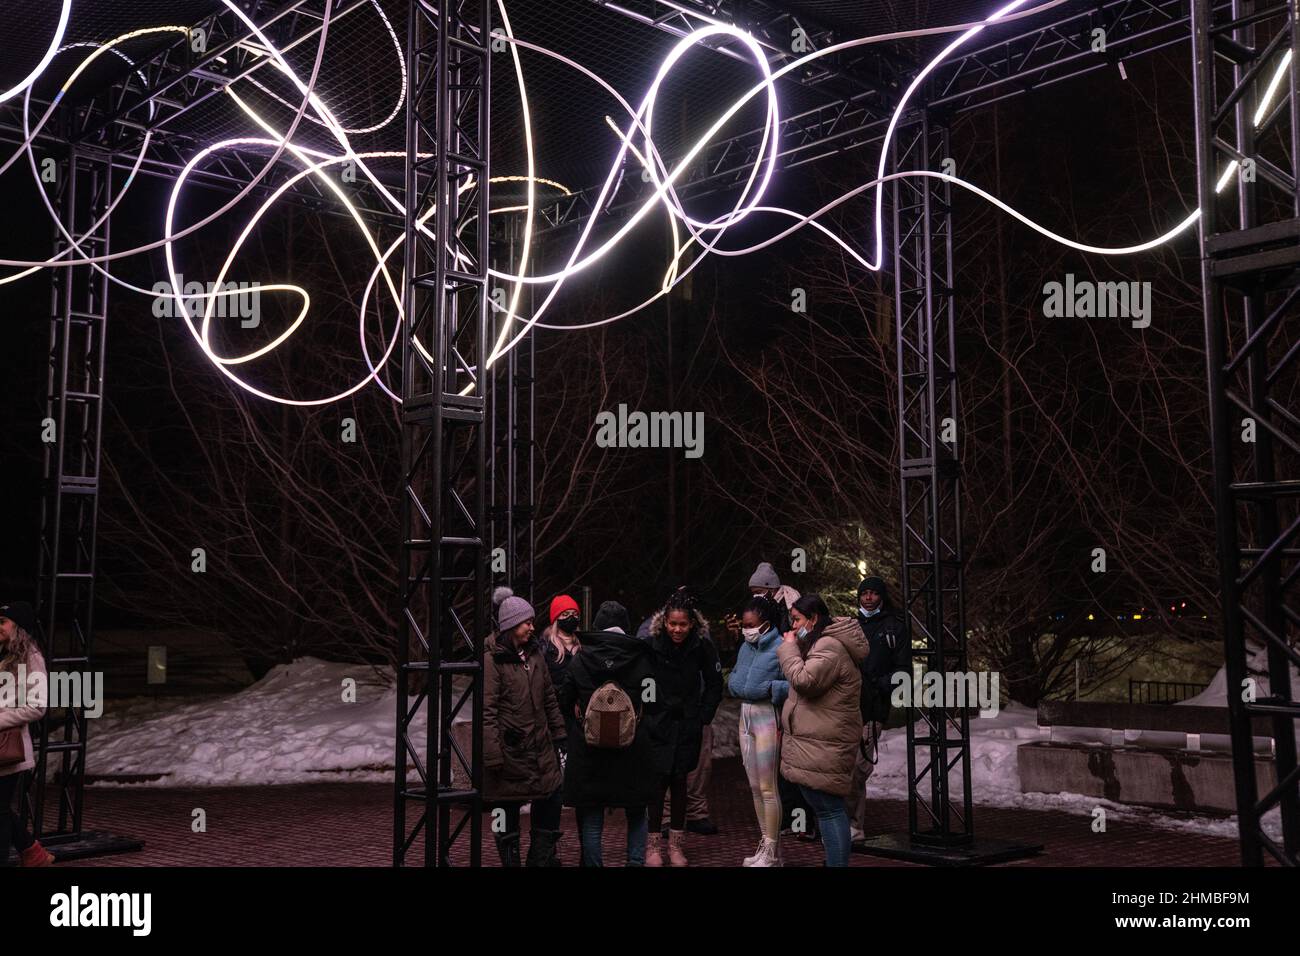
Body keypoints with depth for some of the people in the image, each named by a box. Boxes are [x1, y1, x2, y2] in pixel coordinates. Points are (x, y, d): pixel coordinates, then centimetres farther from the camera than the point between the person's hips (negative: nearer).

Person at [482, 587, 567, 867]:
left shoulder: (534, 653, 12)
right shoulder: (492, 659, -11)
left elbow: (549, 698, 18)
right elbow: (487, 711, -15)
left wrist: (558, 734, 15)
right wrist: (493, 756, -18)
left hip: (540, 746, 7)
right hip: (509, 749, -7)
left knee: (551, 798, 8)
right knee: (507, 812, 4)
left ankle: (542, 859, 24)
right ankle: (511, 860, 18)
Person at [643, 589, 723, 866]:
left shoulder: (702, 646, -7)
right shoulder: (651, 645, -11)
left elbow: (715, 685, 5)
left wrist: (704, 718, 1)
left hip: (687, 726, 1)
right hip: (658, 725, -1)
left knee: (679, 780, 6)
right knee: (660, 780, -6)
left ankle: (676, 843, 17)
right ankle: (654, 843, 4)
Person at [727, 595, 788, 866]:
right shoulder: (745, 647, 9)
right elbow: (734, 677, 18)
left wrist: (769, 688, -22)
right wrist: (734, 681, -2)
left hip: (767, 715, -8)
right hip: (745, 714, 8)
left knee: (767, 787, -3)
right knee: (754, 786, 14)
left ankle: (772, 853, 7)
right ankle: (766, 843, 25)